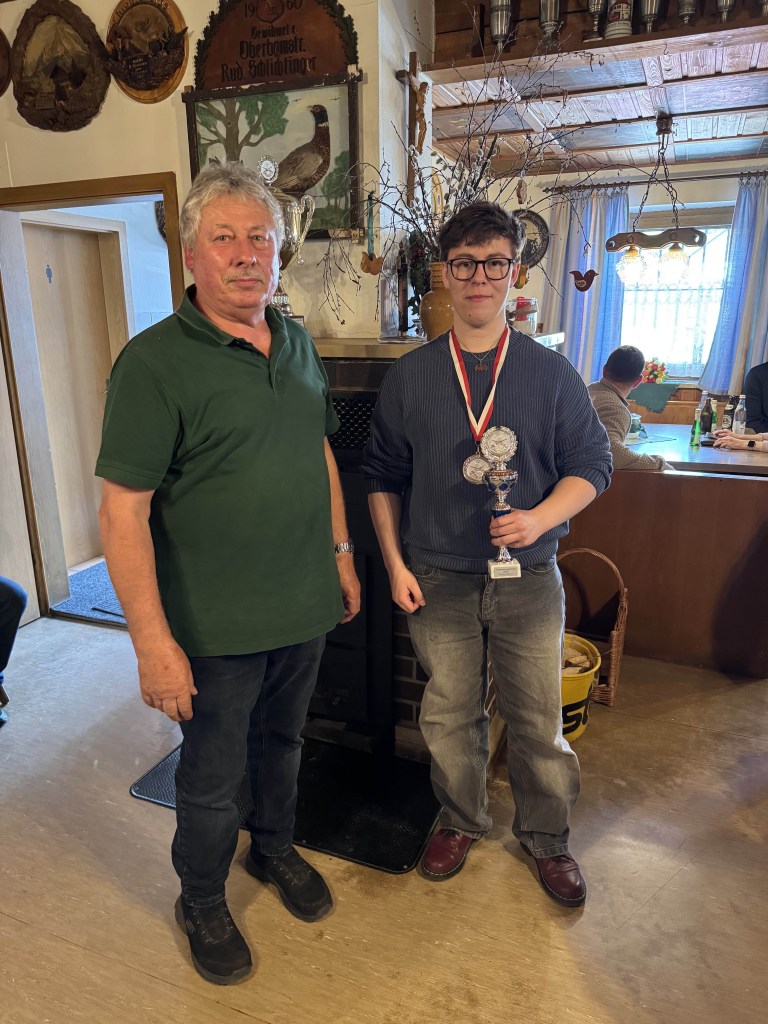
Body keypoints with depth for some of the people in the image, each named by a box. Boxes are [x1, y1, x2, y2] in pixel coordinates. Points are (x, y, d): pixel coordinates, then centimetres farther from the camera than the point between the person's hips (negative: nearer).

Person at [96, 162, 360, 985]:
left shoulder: (297, 343, 5)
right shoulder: (155, 362, -16)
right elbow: (123, 510, -19)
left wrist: (341, 553, 12)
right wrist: (153, 642, -21)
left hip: (304, 610, 6)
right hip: (220, 629, -5)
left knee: (282, 743, 26)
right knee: (213, 776, 15)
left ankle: (274, 847, 53)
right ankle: (201, 904, 43)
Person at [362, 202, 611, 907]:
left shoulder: (551, 372, -1)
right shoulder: (409, 377, 1)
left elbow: (591, 464, 2)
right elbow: (382, 477, 6)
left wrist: (541, 517, -16)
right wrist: (395, 565, 1)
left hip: (528, 578, 0)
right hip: (438, 580, 1)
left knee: (539, 719, 11)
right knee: (449, 716, 15)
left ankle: (546, 836, 37)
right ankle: (462, 821, 41)